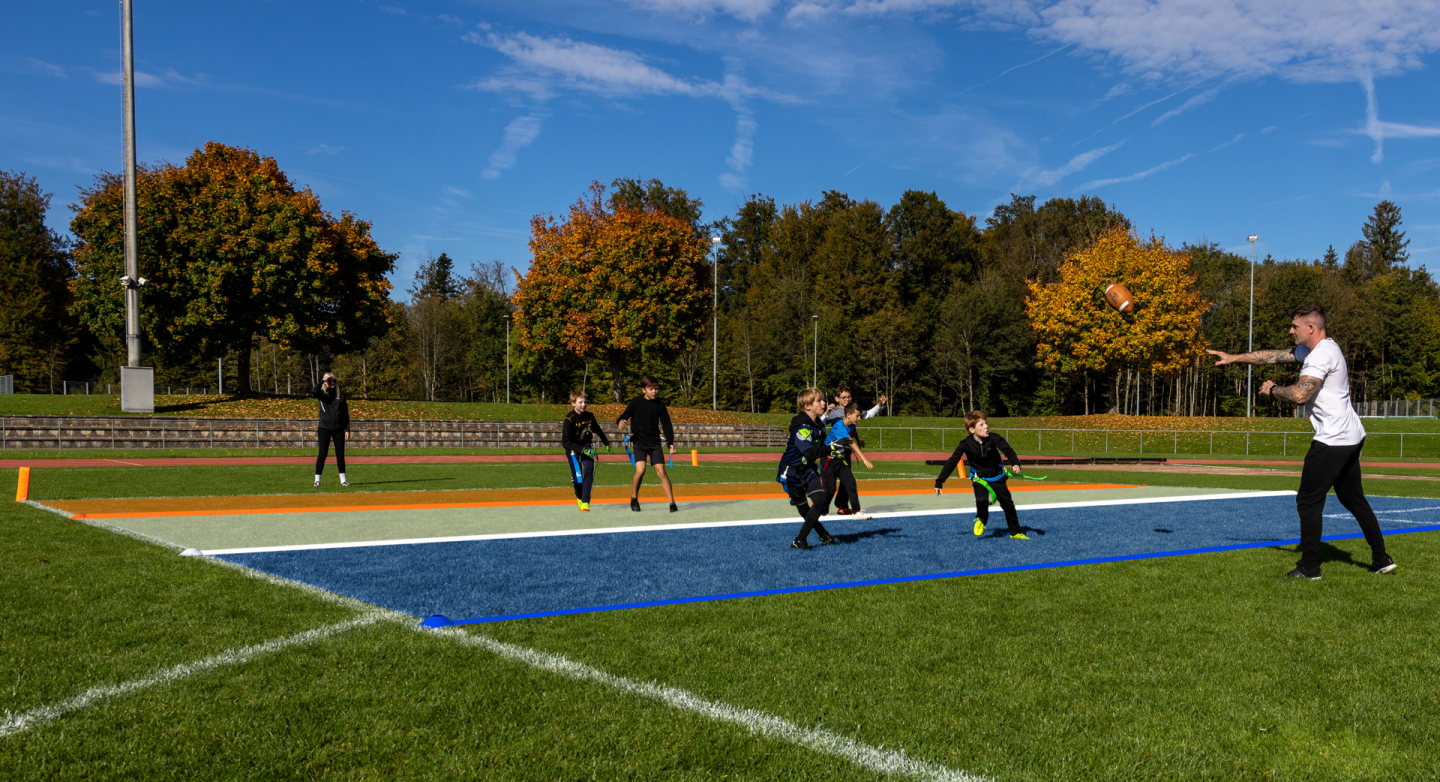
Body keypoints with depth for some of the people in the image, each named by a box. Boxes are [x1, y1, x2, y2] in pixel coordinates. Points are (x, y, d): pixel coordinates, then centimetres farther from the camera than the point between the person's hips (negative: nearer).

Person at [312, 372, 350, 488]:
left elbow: (346, 413, 10)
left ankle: (343, 479, 9)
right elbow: (315, 391, -24)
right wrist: (323, 380, -16)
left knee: (340, 454, 3)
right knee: (323, 453, -3)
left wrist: (347, 429, 4)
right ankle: (317, 479, 3)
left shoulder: (340, 395, 10)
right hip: (324, 428, -3)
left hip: (339, 428, 3)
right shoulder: (322, 394, 2)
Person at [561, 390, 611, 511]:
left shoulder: (589, 416, -7)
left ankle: (585, 501, -17)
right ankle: (579, 498, 26)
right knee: (577, 476, -5)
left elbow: (597, 430, 15)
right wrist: (582, 450, -34)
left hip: (587, 446, 3)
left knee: (589, 470, -18)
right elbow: (565, 442, -27)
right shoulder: (570, 418, -22)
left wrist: (606, 443, 27)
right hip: (573, 448, -3)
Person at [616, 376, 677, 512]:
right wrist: (621, 422, -29)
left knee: (661, 471, -8)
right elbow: (625, 416, -4)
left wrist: (671, 443, 0)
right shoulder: (636, 402, -1)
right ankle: (634, 498, 8)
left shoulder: (660, 405, 5)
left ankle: (672, 502, -1)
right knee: (640, 470, -18)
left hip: (655, 442, 2)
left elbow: (666, 424, 9)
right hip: (639, 441, -2)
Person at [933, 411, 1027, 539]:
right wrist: (939, 482, -13)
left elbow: (1007, 450, -31)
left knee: (1008, 504, 7)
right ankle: (981, 520, 6)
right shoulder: (966, 444, -19)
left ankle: (1015, 532, 27)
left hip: (997, 477, 2)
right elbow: (952, 462, -13)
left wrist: (1015, 463, -53)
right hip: (979, 479, -2)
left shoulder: (994, 438, -18)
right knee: (982, 500, -27)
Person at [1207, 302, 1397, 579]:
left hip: (1332, 440, -10)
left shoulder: (1322, 354, -18)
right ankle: (1382, 559, 24)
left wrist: (1273, 389, -8)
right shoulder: (1310, 350, 13)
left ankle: (1309, 568, 2)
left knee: (1308, 502, -3)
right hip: (1351, 437, 10)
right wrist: (1233, 358, 17)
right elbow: (1273, 356, 19)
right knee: (1354, 500, 18)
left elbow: (1299, 394, -26)